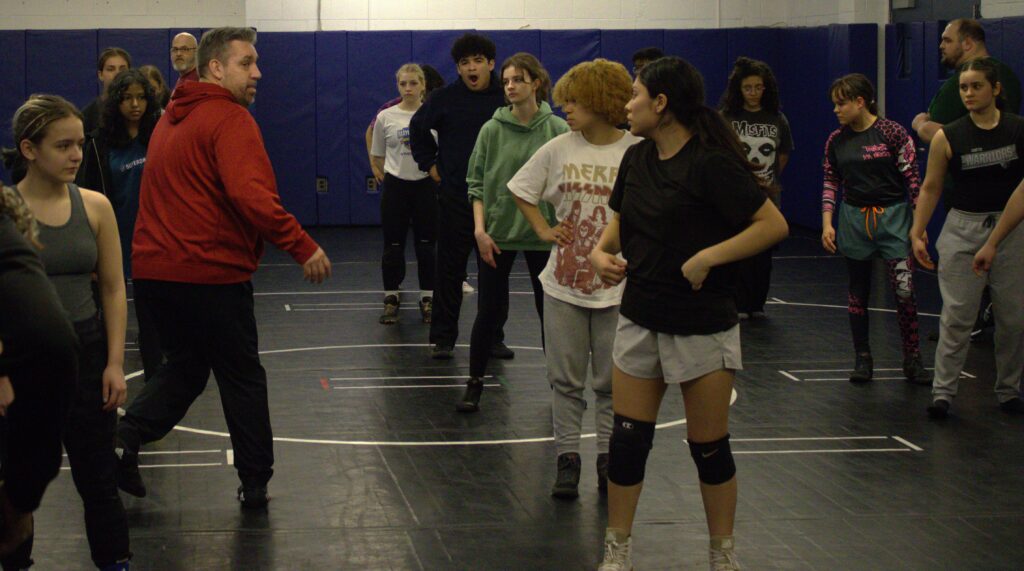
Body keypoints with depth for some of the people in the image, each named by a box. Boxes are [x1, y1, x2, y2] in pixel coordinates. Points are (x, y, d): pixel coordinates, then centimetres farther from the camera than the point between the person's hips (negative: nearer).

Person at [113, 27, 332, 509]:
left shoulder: (171, 119, 16)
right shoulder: (230, 119, -12)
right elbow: (251, 195, -26)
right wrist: (303, 247, -25)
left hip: (154, 267, 8)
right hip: (210, 271, -7)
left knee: (185, 365, 21)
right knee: (242, 377, 6)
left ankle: (126, 437, 1)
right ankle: (255, 484, 13)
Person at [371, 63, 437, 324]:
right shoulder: (385, 117, 0)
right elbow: (377, 157, 10)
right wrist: (395, 172, 12)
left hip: (426, 186, -1)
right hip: (395, 187, 1)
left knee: (426, 244, 3)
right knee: (393, 245, 3)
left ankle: (427, 299, 14)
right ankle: (391, 299, 14)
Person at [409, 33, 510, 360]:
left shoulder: (507, 98, -1)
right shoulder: (445, 98, -1)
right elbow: (418, 128, 16)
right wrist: (429, 164, 9)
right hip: (454, 196, -1)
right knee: (449, 270, 3)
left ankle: (494, 337, 15)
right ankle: (442, 338, 9)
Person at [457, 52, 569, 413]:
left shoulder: (558, 130, -4)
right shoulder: (492, 130, -3)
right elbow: (476, 183, 0)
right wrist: (480, 229, -8)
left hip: (544, 235, 0)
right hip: (497, 234, 0)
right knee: (488, 312, 2)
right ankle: (475, 384, 13)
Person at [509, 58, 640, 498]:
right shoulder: (558, 149, 1)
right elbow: (521, 190, 15)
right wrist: (543, 229, 6)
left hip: (617, 284, -2)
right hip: (564, 282, 2)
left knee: (612, 382, 6)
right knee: (566, 379, 7)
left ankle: (608, 458, 17)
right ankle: (566, 458, 16)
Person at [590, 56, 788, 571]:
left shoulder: (711, 162, -17)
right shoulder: (637, 159, 5)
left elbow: (773, 224, -20)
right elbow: (619, 218, 21)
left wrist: (708, 257, -25)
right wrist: (601, 251, -1)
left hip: (703, 325, -6)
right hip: (640, 319, 6)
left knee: (708, 447, 5)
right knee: (627, 438, 5)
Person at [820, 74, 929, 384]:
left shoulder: (892, 133, -9)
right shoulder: (837, 141, 4)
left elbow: (913, 179, -7)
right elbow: (831, 182, 12)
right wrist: (827, 222, 2)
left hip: (892, 217, -4)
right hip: (854, 219, 4)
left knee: (904, 290, -9)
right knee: (858, 291, 9)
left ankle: (913, 360, 1)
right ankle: (862, 359, 19)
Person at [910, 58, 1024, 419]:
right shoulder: (947, 137, -4)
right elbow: (931, 188, 3)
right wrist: (917, 233, -1)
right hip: (963, 229, -1)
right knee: (956, 317, -3)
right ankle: (942, 392, 1)